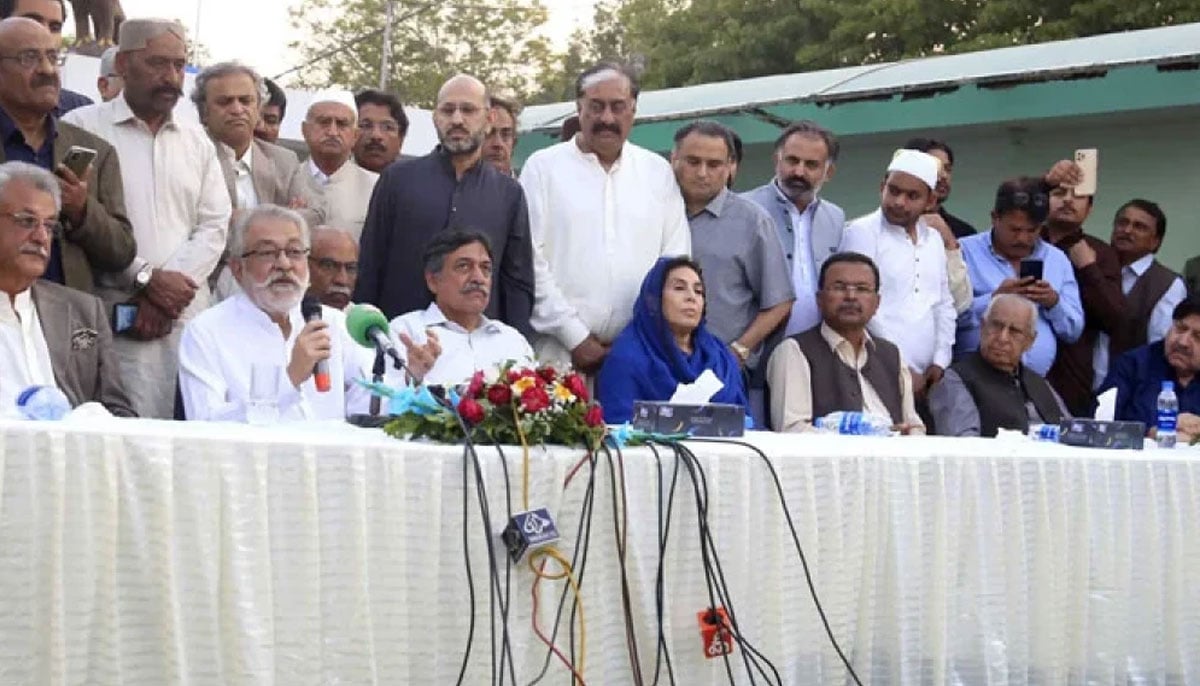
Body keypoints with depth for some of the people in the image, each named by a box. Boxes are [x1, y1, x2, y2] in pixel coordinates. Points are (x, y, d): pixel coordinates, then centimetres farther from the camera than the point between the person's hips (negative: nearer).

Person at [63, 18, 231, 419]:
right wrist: (146, 279, -9)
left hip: (190, 316, 4)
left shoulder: (197, 142, 17)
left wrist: (173, 291, -5)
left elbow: (214, 226, 9)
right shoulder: (83, 128, 2)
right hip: (116, 315, -4)